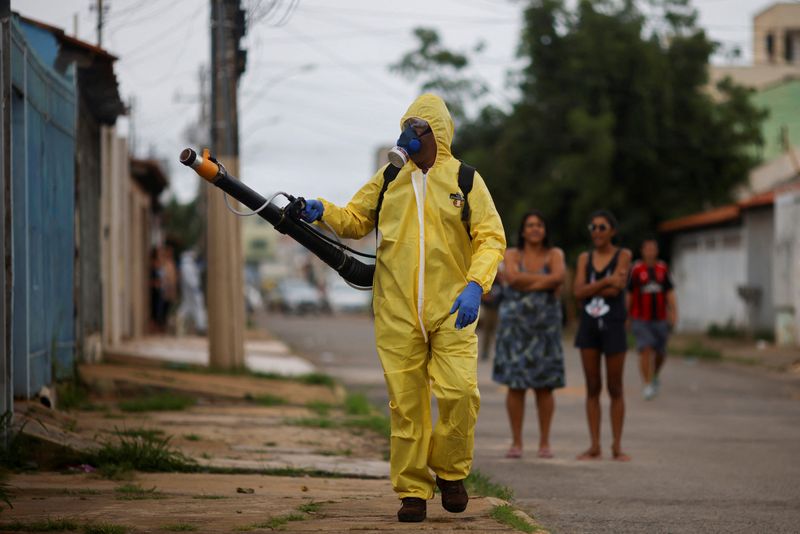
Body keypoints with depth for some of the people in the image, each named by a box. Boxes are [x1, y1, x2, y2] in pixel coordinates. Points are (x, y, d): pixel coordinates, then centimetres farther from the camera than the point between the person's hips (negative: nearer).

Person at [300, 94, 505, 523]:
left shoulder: (465, 180, 4)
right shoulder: (388, 179, 11)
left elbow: (491, 237, -1)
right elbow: (355, 220, 18)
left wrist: (475, 284, -17)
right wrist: (323, 212, -3)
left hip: (451, 310, -2)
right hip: (397, 314, 2)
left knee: (459, 392, -14)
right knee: (406, 402, 1)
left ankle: (449, 471, 10)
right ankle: (412, 490, 10)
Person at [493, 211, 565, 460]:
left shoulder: (554, 254, 4)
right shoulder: (512, 255, 3)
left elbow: (558, 276, -16)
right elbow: (513, 277, -16)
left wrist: (527, 283, -15)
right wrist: (546, 280, -14)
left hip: (545, 327, 0)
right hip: (515, 325, 0)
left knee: (544, 386, 1)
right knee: (515, 384, -1)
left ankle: (544, 442, 8)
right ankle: (516, 442, 4)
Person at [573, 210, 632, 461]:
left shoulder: (623, 255, -2)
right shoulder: (584, 258, 8)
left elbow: (615, 290, -15)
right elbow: (578, 292, -6)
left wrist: (590, 289, -6)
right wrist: (606, 282, -18)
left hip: (613, 326, -3)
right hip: (589, 326, 3)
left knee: (615, 389, 0)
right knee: (592, 388, 4)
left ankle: (617, 446, 7)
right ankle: (594, 446, 7)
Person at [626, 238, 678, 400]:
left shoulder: (663, 269, 6)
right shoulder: (636, 270, -2)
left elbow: (670, 293, 5)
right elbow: (629, 295, 4)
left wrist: (674, 313, -7)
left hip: (660, 319, 3)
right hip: (641, 319, -3)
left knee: (660, 353, 8)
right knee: (645, 350, -16)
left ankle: (654, 376, 37)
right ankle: (648, 386, -13)